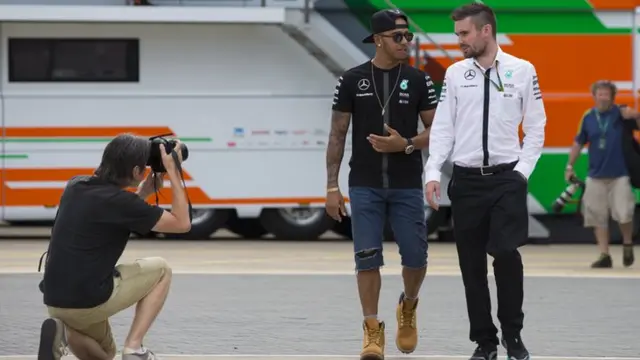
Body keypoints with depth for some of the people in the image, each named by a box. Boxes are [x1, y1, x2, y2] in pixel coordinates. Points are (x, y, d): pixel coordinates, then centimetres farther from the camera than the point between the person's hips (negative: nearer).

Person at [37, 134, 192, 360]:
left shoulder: (76, 186, 9)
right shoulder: (121, 201, -13)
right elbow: (182, 223, -3)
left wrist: (142, 194, 26)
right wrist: (173, 171, 2)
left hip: (55, 300, 7)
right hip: (89, 300, -7)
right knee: (161, 271, 16)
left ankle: (65, 332, -1)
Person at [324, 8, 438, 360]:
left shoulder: (418, 81, 2)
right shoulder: (352, 80, 1)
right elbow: (337, 135, 4)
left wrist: (405, 144, -16)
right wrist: (332, 187, -1)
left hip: (407, 186, 1)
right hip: (365, 186, -1)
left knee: (415, 256, -1)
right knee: (367, 258, -3)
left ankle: (408, 307, 28)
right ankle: (373, 331, 5)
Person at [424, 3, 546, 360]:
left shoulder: (522, 71, -1)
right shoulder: (455, 74, 4)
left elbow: (536, 127, 4)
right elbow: (443, 127, 4)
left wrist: (523, 170, -6)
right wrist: (433, 173, -6)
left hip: (507, 178, -2)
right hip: (466, 180, 2)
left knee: (506, 254, -14)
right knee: (472, 264, 5)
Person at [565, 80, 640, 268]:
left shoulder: (620, 113, -5)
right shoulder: (588, 117, 3)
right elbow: (579, 143, 12)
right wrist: (570, 166, 10)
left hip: (619, 174, -3)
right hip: (596, 175, 3)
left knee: (624, 214, -11)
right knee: (598, 217, 3)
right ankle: (604, 256, 10)